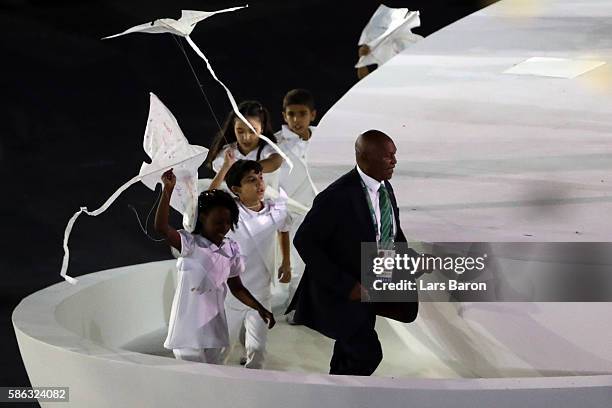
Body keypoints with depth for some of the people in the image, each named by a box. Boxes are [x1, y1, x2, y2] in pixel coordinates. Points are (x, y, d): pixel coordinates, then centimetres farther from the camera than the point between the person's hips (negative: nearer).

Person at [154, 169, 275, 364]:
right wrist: (168, 190, -33)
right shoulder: (190, 243, -10)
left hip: (214, 328, 5)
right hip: (188, 326, -5)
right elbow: (161, 227, -26)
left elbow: (236, 287, 14)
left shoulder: (231, 249, 5)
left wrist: (260, 308, 3)